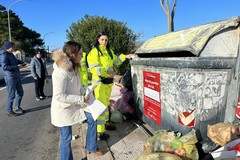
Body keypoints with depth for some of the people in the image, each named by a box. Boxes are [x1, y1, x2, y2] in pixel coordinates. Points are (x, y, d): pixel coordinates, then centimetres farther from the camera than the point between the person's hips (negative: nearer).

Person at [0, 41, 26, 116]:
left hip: (16, 77, 9)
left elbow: (17, 61, 30)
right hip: (10, 77, -9)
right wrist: (17, 66, -19)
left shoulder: (11, 54, 14)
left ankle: (17, 107, 30)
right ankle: (9, 111, 12)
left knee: (20, 92, 16)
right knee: (11, 95, -2)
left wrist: (23, 63, 10)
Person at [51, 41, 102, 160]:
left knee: (92, 120, 12)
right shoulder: (60, 71, -29)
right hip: (63, 109, -8)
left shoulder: (73, 67, 0)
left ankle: (91, 147, 32)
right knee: (66, 138, 6)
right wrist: (81, 99, -25)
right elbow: (59, 96, -29)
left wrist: (85, 93, -6)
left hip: (74, 104, 9)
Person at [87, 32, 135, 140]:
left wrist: (125, 56, 16)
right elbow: (93, 68, -22)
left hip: (109, 81, 7)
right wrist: (106, 71, -33)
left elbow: (116, 61, 25)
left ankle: (106, 123, 38)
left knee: (106, 103, 20)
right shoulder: (94, 52, -12)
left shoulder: (109, 51, 10)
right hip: (99, 82, -7)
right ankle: (100, 132, -2)